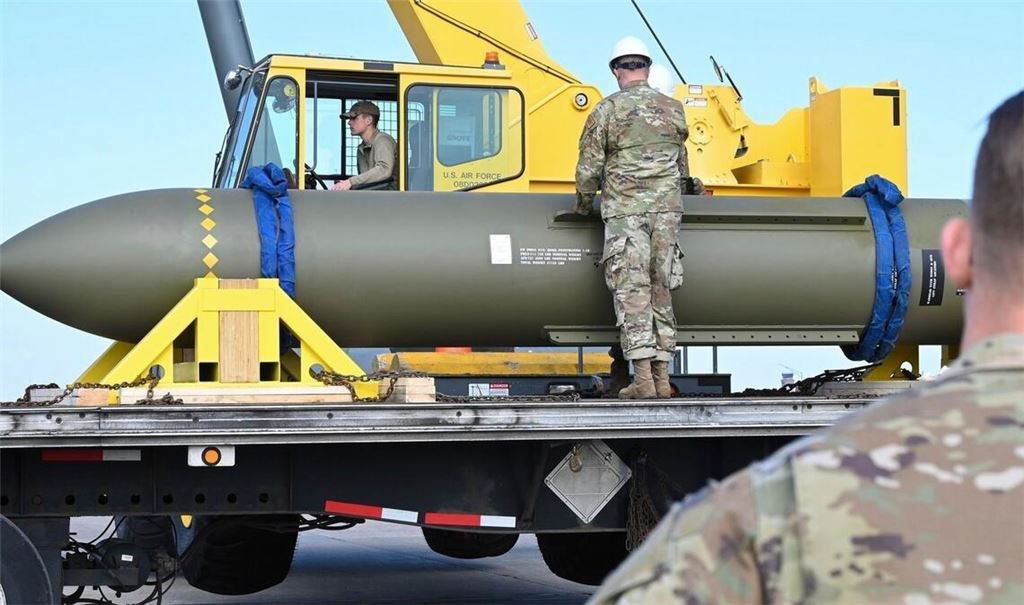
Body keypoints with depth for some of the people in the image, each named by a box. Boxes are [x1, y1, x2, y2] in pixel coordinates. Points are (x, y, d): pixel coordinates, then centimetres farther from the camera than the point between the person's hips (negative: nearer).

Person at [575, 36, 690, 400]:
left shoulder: (607, 110, -3)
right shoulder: (674, 110, 11)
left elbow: (589, 167, -2)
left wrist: (584, 204, 15)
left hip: (624, 211, -4)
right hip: (666, 209, 4)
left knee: (632, 292, -4)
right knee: (661, 291, 9)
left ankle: (643, 380, -11)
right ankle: (661, 379, 8)